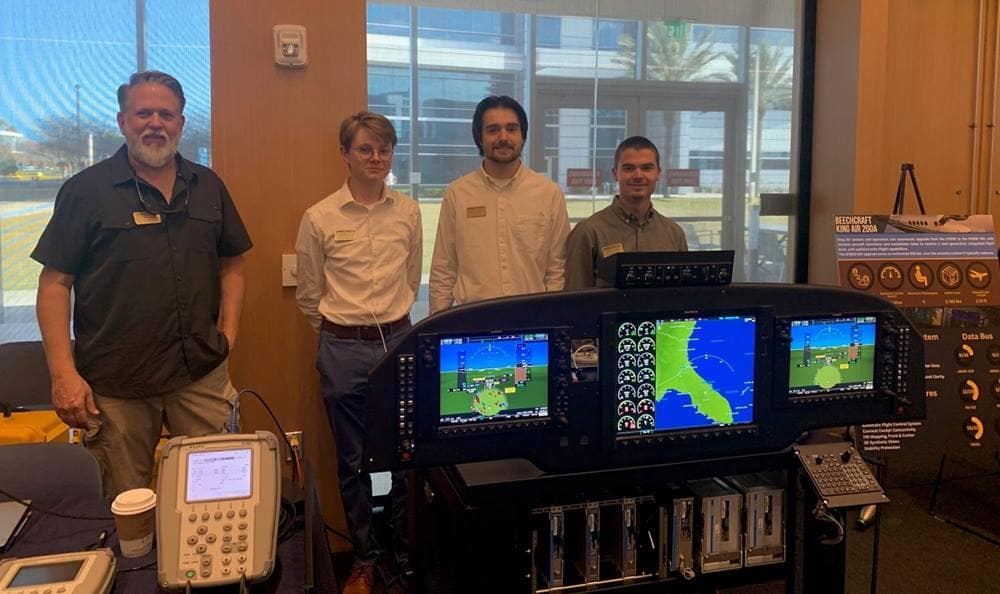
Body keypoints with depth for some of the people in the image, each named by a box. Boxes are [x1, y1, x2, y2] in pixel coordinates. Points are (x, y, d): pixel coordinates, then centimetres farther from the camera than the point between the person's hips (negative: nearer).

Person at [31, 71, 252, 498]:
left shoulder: (208, 187, 9)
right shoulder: (85, 190, -2)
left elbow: (231, 265, 16)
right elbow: (55, 283, -3)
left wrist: (228, 334, 3)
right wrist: (64, 374, -11)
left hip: (203, 374, 3)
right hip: (116, 384, -2)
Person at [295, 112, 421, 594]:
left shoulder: (409, 212, 3)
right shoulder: (319, 218, -4)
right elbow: (309, 296, 5)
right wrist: (342, 334, 11)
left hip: (399, 341, 2)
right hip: (344, 351, -2)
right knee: (353, 461, 10)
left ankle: (408, 554, 27)